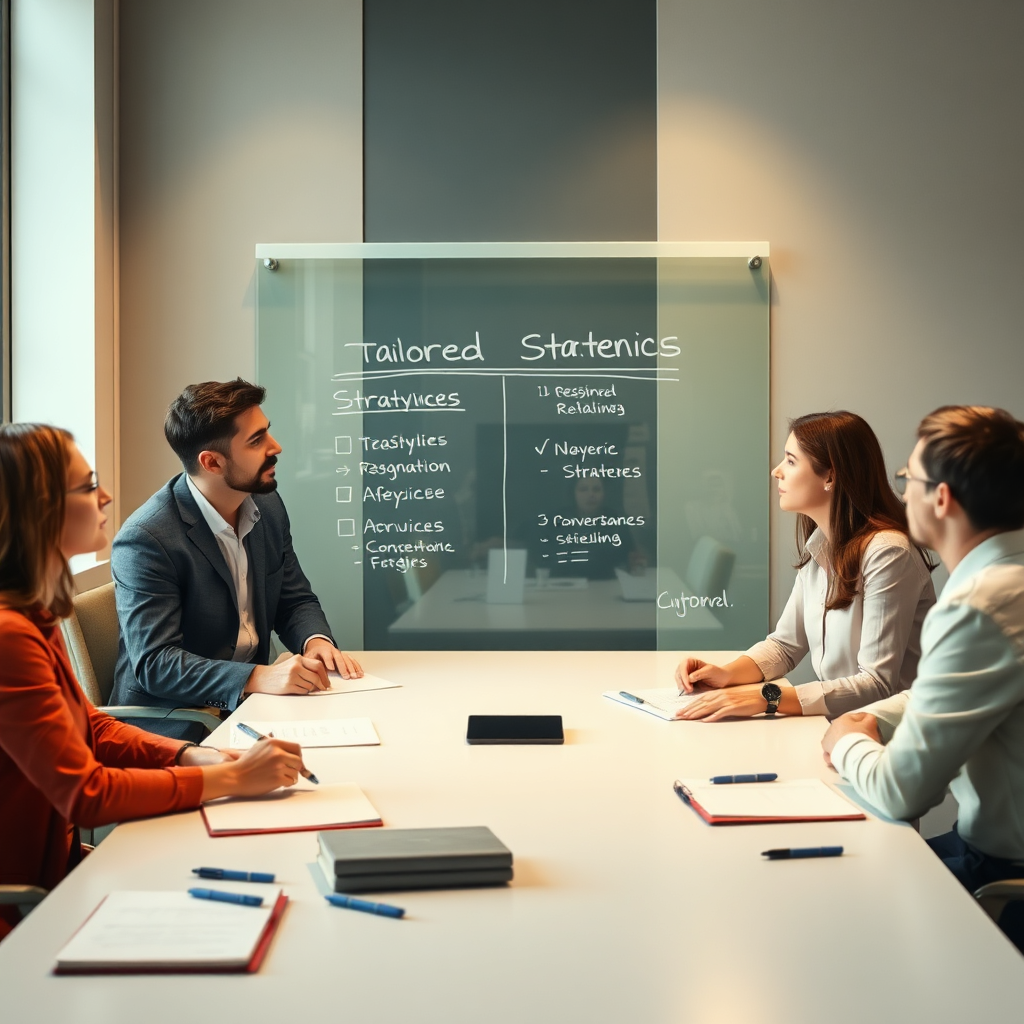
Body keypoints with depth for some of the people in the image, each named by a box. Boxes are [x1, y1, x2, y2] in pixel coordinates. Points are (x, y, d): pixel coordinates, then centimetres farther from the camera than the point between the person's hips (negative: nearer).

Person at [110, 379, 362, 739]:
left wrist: (316, 641, -10)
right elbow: (155, 663, -23)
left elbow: (296, 600, 13)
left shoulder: (268, 507, 3)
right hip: (173, 721, -7)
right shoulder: (144, 540, -20)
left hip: (250, 706, 7)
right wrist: (257, 677, -34)